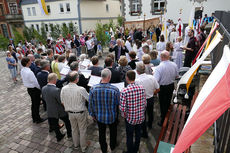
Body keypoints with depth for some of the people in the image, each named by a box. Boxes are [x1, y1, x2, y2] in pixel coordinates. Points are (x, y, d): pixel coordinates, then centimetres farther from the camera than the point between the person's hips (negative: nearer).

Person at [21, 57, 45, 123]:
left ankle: (34, 118, 36)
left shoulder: (22, 70, 0)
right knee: (36, 104, 6)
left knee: (33, 103, 22)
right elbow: (35, 82, -21)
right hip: (34, 89, -9)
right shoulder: (29, 72, -28)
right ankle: (37, 119, 21)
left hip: (29, 88, 9)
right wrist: (40, 88, -6)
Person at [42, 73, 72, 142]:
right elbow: (62, 102, -26)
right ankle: (69, 134, 39)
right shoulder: (56, 90, -33)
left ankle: (59, 136, 40)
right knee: (67, 121, 21)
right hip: (60, 111, -5)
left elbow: (44, 98, 6)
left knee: (54, 125, 22)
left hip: (50, 112, 5)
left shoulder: (43, 89, -10)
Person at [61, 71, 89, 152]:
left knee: (74, 129, 26)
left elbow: (62, 101, -1)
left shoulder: (63, 89, -15)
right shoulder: (81, 89, -29)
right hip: (81, 113, -4)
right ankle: (83, 147, 36)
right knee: (82, 130, 17)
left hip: (70, 113, 4)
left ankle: (76, 144, 48)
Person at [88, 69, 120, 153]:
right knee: (113, 132, 27)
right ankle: (112, 146, 52)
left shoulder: (93, 88, -20)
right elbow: (119, 103, -12)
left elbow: (90, 103, -9)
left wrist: (92, 114, 7)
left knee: (101, 133, 24)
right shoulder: (115, 89, -28)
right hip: (111, 116, -1)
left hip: (99, 116, 1)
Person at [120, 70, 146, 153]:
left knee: (129, 136, 18)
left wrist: (124, 115, -3)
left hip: (130, 118, -4)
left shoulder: (124, 91, -24)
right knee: (138, 134, 26)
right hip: (140, 117, 4)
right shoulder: (142, 88, -12)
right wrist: (141, 112, 12)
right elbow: (145, 103, -4)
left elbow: (122, 108, -23)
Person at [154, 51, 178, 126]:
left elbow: (156, 80, -29)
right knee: (168, 101, 24)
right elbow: (176, 76, 6)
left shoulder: (159, 67, -27)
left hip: (162, 87, -5)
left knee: (163, 103, 10)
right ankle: (165, 115, 45)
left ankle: (163, 121, 24)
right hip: (171, 86, 5)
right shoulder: (174, 65, -8)